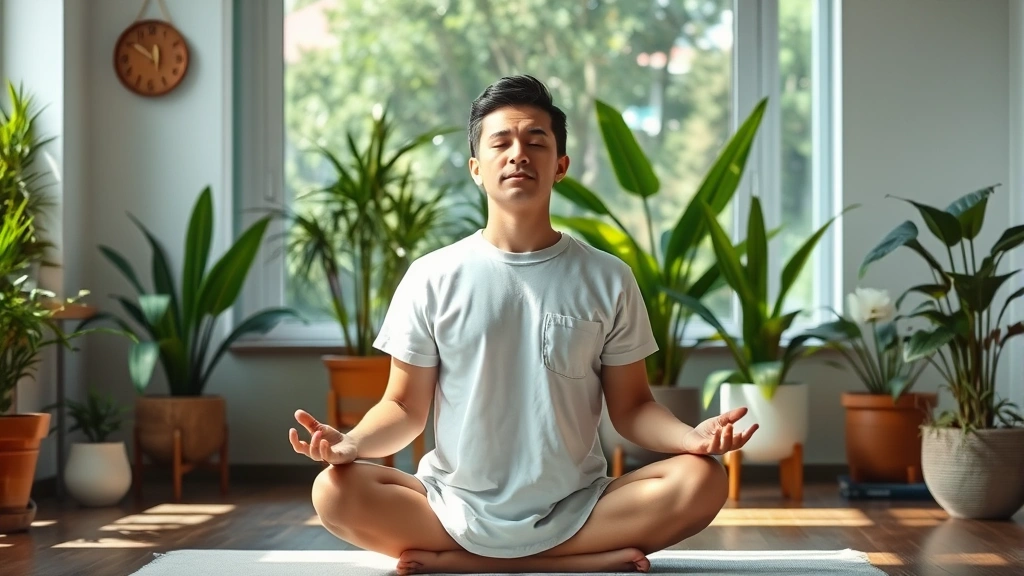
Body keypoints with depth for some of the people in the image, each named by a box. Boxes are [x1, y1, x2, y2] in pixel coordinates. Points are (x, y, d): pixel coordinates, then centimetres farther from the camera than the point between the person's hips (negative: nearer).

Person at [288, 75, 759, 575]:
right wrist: (352, 442, -17)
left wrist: (691, 436, -16)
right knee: (335, 491, -26)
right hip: (455, 508, -1)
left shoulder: (607, 280, 4)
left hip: (574, 511, 1)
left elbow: (630, 407, 5)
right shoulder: (432, 279, 2)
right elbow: (405, 407, 4)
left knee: (702, 481, -25)